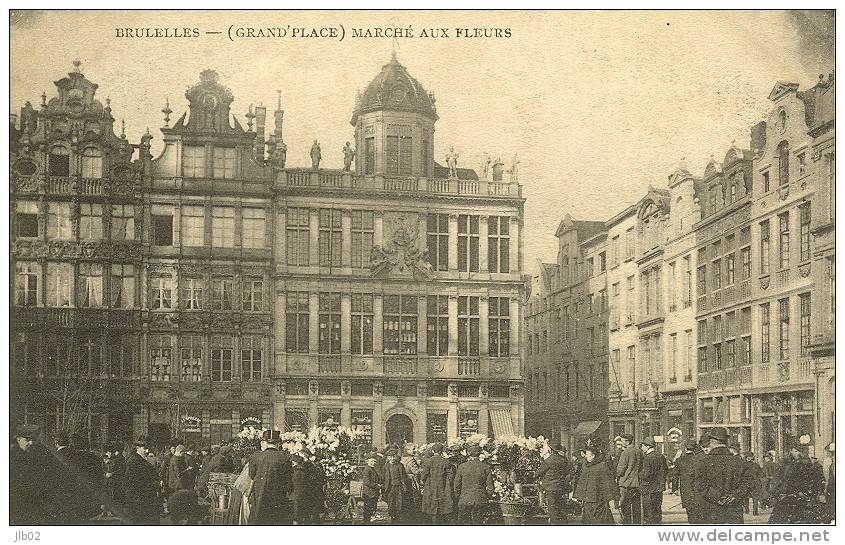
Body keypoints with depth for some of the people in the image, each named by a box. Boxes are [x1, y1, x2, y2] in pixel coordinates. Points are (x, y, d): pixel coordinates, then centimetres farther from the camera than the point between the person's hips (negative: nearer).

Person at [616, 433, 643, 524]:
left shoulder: (626, 453, -13)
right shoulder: (639, 453, 9)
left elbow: (620, 469, -14)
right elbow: (641, 467, 15)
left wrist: (617, 477, 4)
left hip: (626, 483, -7)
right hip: (637, 484, 7)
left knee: (625, 509, -2)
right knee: (636, 508, 11)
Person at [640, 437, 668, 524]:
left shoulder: (647, 458, -17)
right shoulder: (661, 456, 8)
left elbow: (646, 475, -21)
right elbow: (666, 470, 14)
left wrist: (640, 474, -2)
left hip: (649, 489, -8)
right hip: (659, 488, 8)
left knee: (649, 514, -2)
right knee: (658, 512, 16)